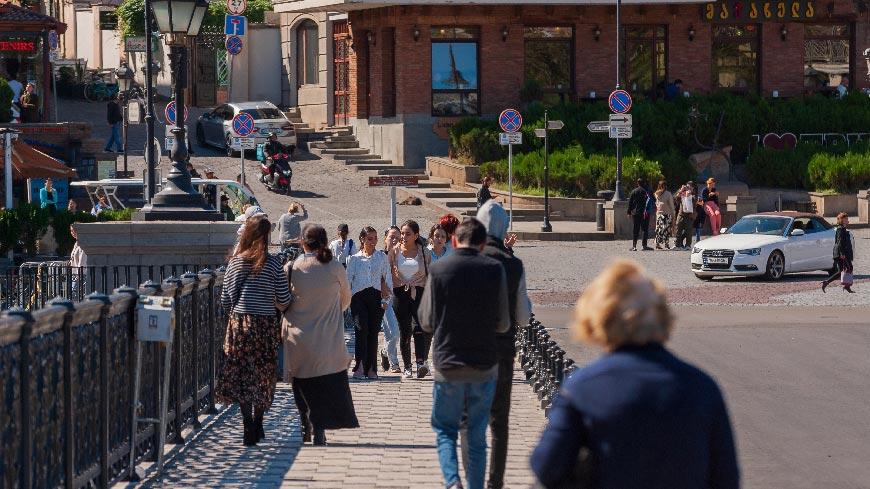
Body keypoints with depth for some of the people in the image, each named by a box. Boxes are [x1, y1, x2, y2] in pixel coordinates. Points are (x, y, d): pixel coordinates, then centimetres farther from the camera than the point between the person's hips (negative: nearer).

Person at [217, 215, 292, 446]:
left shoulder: (235, 261, 1)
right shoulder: (272, 263, -7)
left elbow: (225, 300, 4)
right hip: (266, 324, -2)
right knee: (263, 376, 13)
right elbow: (284, 301, -5)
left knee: (242, 376, 6)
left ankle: (249, 428, -3)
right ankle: (258, 425, 21)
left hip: (239, 324, 2)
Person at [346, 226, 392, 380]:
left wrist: (385, 299, 1)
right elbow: (348, 279, 7)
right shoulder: (354, 259, 11)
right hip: (359, 296, -2)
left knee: (373, 332, 1)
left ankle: (371, 369, 6)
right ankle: (360, 366, -24)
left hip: (376, 296, 2)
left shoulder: (382, 257, 13)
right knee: (361, 329, -19)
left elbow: (387, 279, 11)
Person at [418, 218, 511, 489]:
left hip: (448, 364, -1)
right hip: (485, 365, 1)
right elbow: (503, 324, 1)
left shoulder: (438, 269, -6)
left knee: (445, 429, 12)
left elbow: (426, 322, 0)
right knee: (477, 436, 11)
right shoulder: (494, 270, -4)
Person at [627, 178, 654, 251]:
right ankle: (645, 245, -2)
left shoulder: (633, 191, 4)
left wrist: (629, 213, 11)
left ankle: (634, 246, 0)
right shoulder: (647, 191, -2)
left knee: (635, 230, 5)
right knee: (645, 229, 4)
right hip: (645, 213, -2)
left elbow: (630, 203, 6)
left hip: (635, 213, 2)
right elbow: (653, 201, 2)